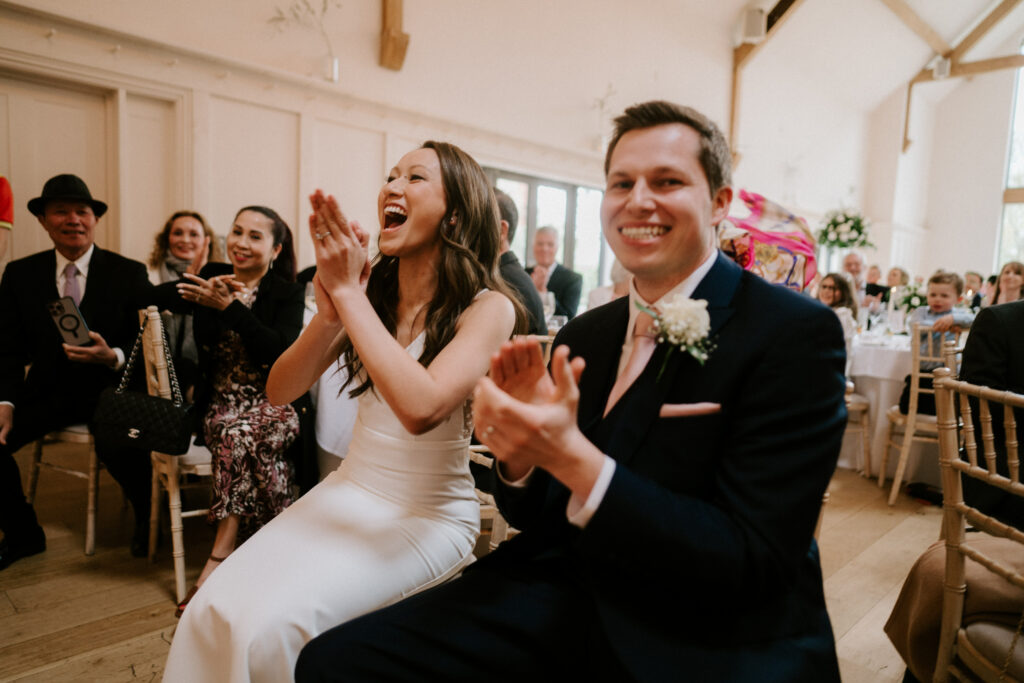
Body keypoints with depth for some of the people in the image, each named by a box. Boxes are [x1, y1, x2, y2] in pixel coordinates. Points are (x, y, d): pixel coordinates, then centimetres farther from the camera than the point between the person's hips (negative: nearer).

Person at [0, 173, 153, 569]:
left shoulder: (129, 273, -1)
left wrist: (113, 356, -23)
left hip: (109, 387, -4)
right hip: (46, 390, 4)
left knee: (118, 446, -31)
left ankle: (146, 518, 3)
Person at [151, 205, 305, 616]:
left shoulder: (288, 294, 3)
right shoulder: (213, 277, 11)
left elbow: (280, 352, -14)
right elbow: (156, 296, -4)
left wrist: (228, 306, -21)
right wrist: (208, 291, -20)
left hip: (273, 403, -2)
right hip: (221, 403, 2)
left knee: (240, 433, -33)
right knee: (245, 444, -30)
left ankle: (220, 556, -23)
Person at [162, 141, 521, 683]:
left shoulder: (488, 307, -14)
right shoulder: (369, 287, 0)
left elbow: (420, 408, -31)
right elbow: (280, 390, -2)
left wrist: (346, 293, -23)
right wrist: (328, 313, -20)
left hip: (428, 515, -4)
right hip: (348, 491, 4)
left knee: (270, 623, -21)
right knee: (213, 609, -14)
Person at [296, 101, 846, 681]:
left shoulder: (796, 334, -12)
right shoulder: (584, 335, 5)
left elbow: (752, 563, -17)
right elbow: (541, 519, 8)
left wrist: (574, 458, -26)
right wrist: (520, 449, -15)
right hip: (572, 596, 5)